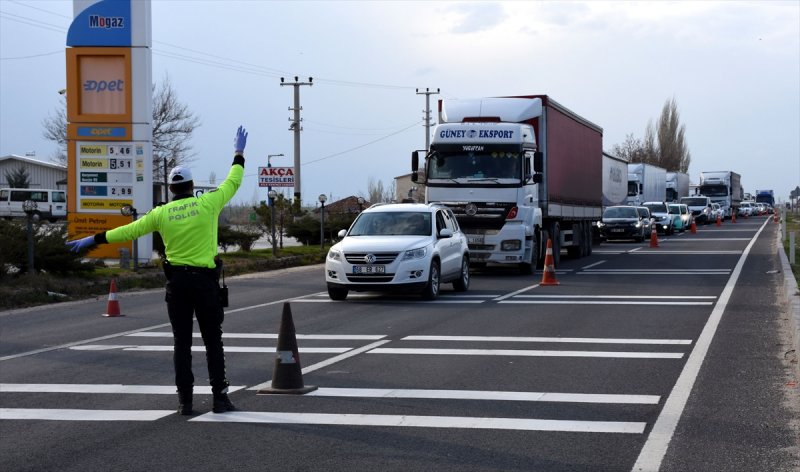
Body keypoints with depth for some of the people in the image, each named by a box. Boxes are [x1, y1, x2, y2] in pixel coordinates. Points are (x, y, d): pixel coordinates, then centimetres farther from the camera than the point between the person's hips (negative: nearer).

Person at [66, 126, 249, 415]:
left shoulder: (161, 213, 0)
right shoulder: (207, 204, -5)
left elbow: (128, 231, 6)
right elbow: (232, 183, 8)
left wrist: (94, 240, 16)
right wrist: (239, 153, 23)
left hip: (176, 281, 2)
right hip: (205, 280, -2)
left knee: (182, 343, 7)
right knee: (213, 341, 4)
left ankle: (185, 400, 5)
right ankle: (219, 398, 2)